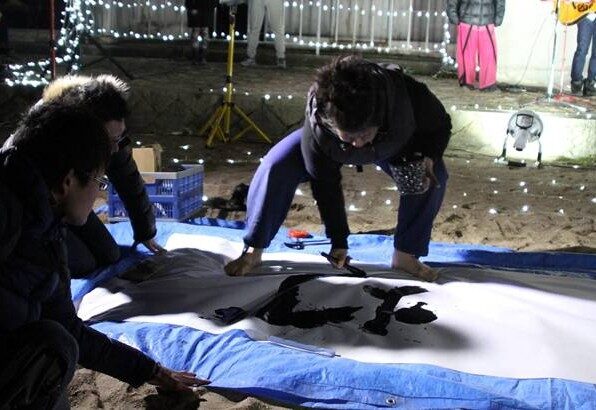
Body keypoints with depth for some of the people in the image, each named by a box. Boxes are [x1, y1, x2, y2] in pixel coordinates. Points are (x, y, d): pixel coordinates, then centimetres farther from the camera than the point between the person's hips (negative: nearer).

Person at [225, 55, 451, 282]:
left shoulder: (410, 97, -43)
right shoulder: (316, 129, -41)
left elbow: (440, 125, -18)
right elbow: (325, 184, -24)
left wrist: (428, 156, -38)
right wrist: (338, 241, -18)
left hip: (392, 144, 1)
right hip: (332, 150, -1)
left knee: (435, 177, -20)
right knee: (275, 168, -21)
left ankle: (405, 255, -2)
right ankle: (253, 251, -4)